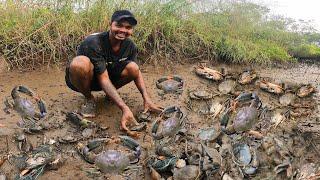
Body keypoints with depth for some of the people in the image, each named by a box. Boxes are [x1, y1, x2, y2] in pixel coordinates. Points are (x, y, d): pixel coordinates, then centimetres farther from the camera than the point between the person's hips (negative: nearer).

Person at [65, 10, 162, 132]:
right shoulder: (94, 43, -30)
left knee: (133, 68, -21)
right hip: (83, 79, -5)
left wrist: (146, 99, -14)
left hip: (108, 76, 5)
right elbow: (103, 79, -33)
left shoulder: (130, 46, -11)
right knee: (80, 63, -39)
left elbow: (136, 72, 0)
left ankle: (110, 94, 7)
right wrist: (124, 108, -41)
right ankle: (89, 99, -9)